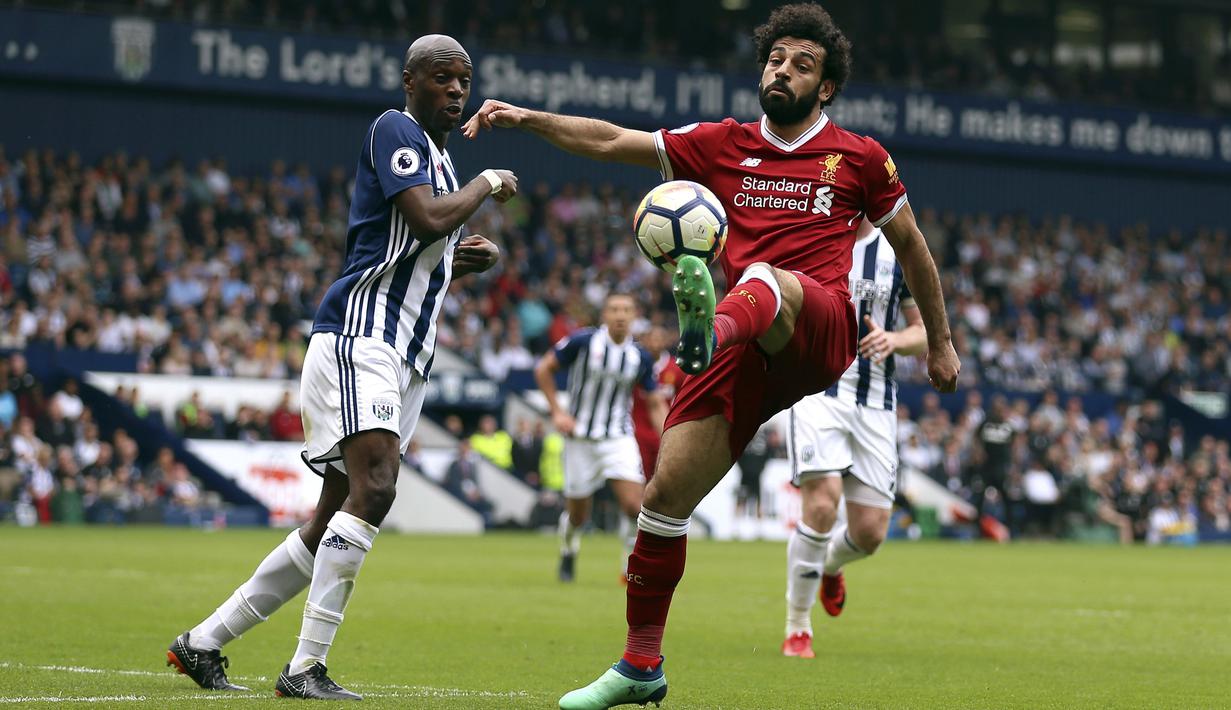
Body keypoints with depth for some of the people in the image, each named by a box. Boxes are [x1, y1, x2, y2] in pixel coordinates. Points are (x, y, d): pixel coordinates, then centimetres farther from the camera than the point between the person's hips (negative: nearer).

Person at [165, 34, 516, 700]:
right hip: (357, 337, -10)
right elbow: (427, 218, -20)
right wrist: (487, 184, -4)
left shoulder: (439, 158, 23)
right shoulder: (394, 129, -5)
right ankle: (305, 668, -27)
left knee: (333, 523, 7)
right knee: (373, 488, -26)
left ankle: (202, 642, 15)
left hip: (403, 358, 10)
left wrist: (465, 258, 15)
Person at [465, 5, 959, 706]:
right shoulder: (725, 145, 18)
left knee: (765, 279, -39)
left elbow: (911, 246, 22)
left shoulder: (860, 157, 12)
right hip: (748, 357, 4)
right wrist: (528, 118, 2)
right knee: (667, 491, -7)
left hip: (824, 329, -4)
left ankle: (713, 328, -78)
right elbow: (611, 141, 15)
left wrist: (940, 341, 27)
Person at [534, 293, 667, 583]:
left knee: (634, 505, -17)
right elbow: (543, 369, 0)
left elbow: (656, 405, 9)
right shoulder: (583, 341, -10)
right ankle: (568, 549, 40)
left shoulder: (641, 357, -1)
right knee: (577, 515, 6)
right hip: (580, 437, -1)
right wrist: (557, 412, -8)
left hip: (619, 439, 1)